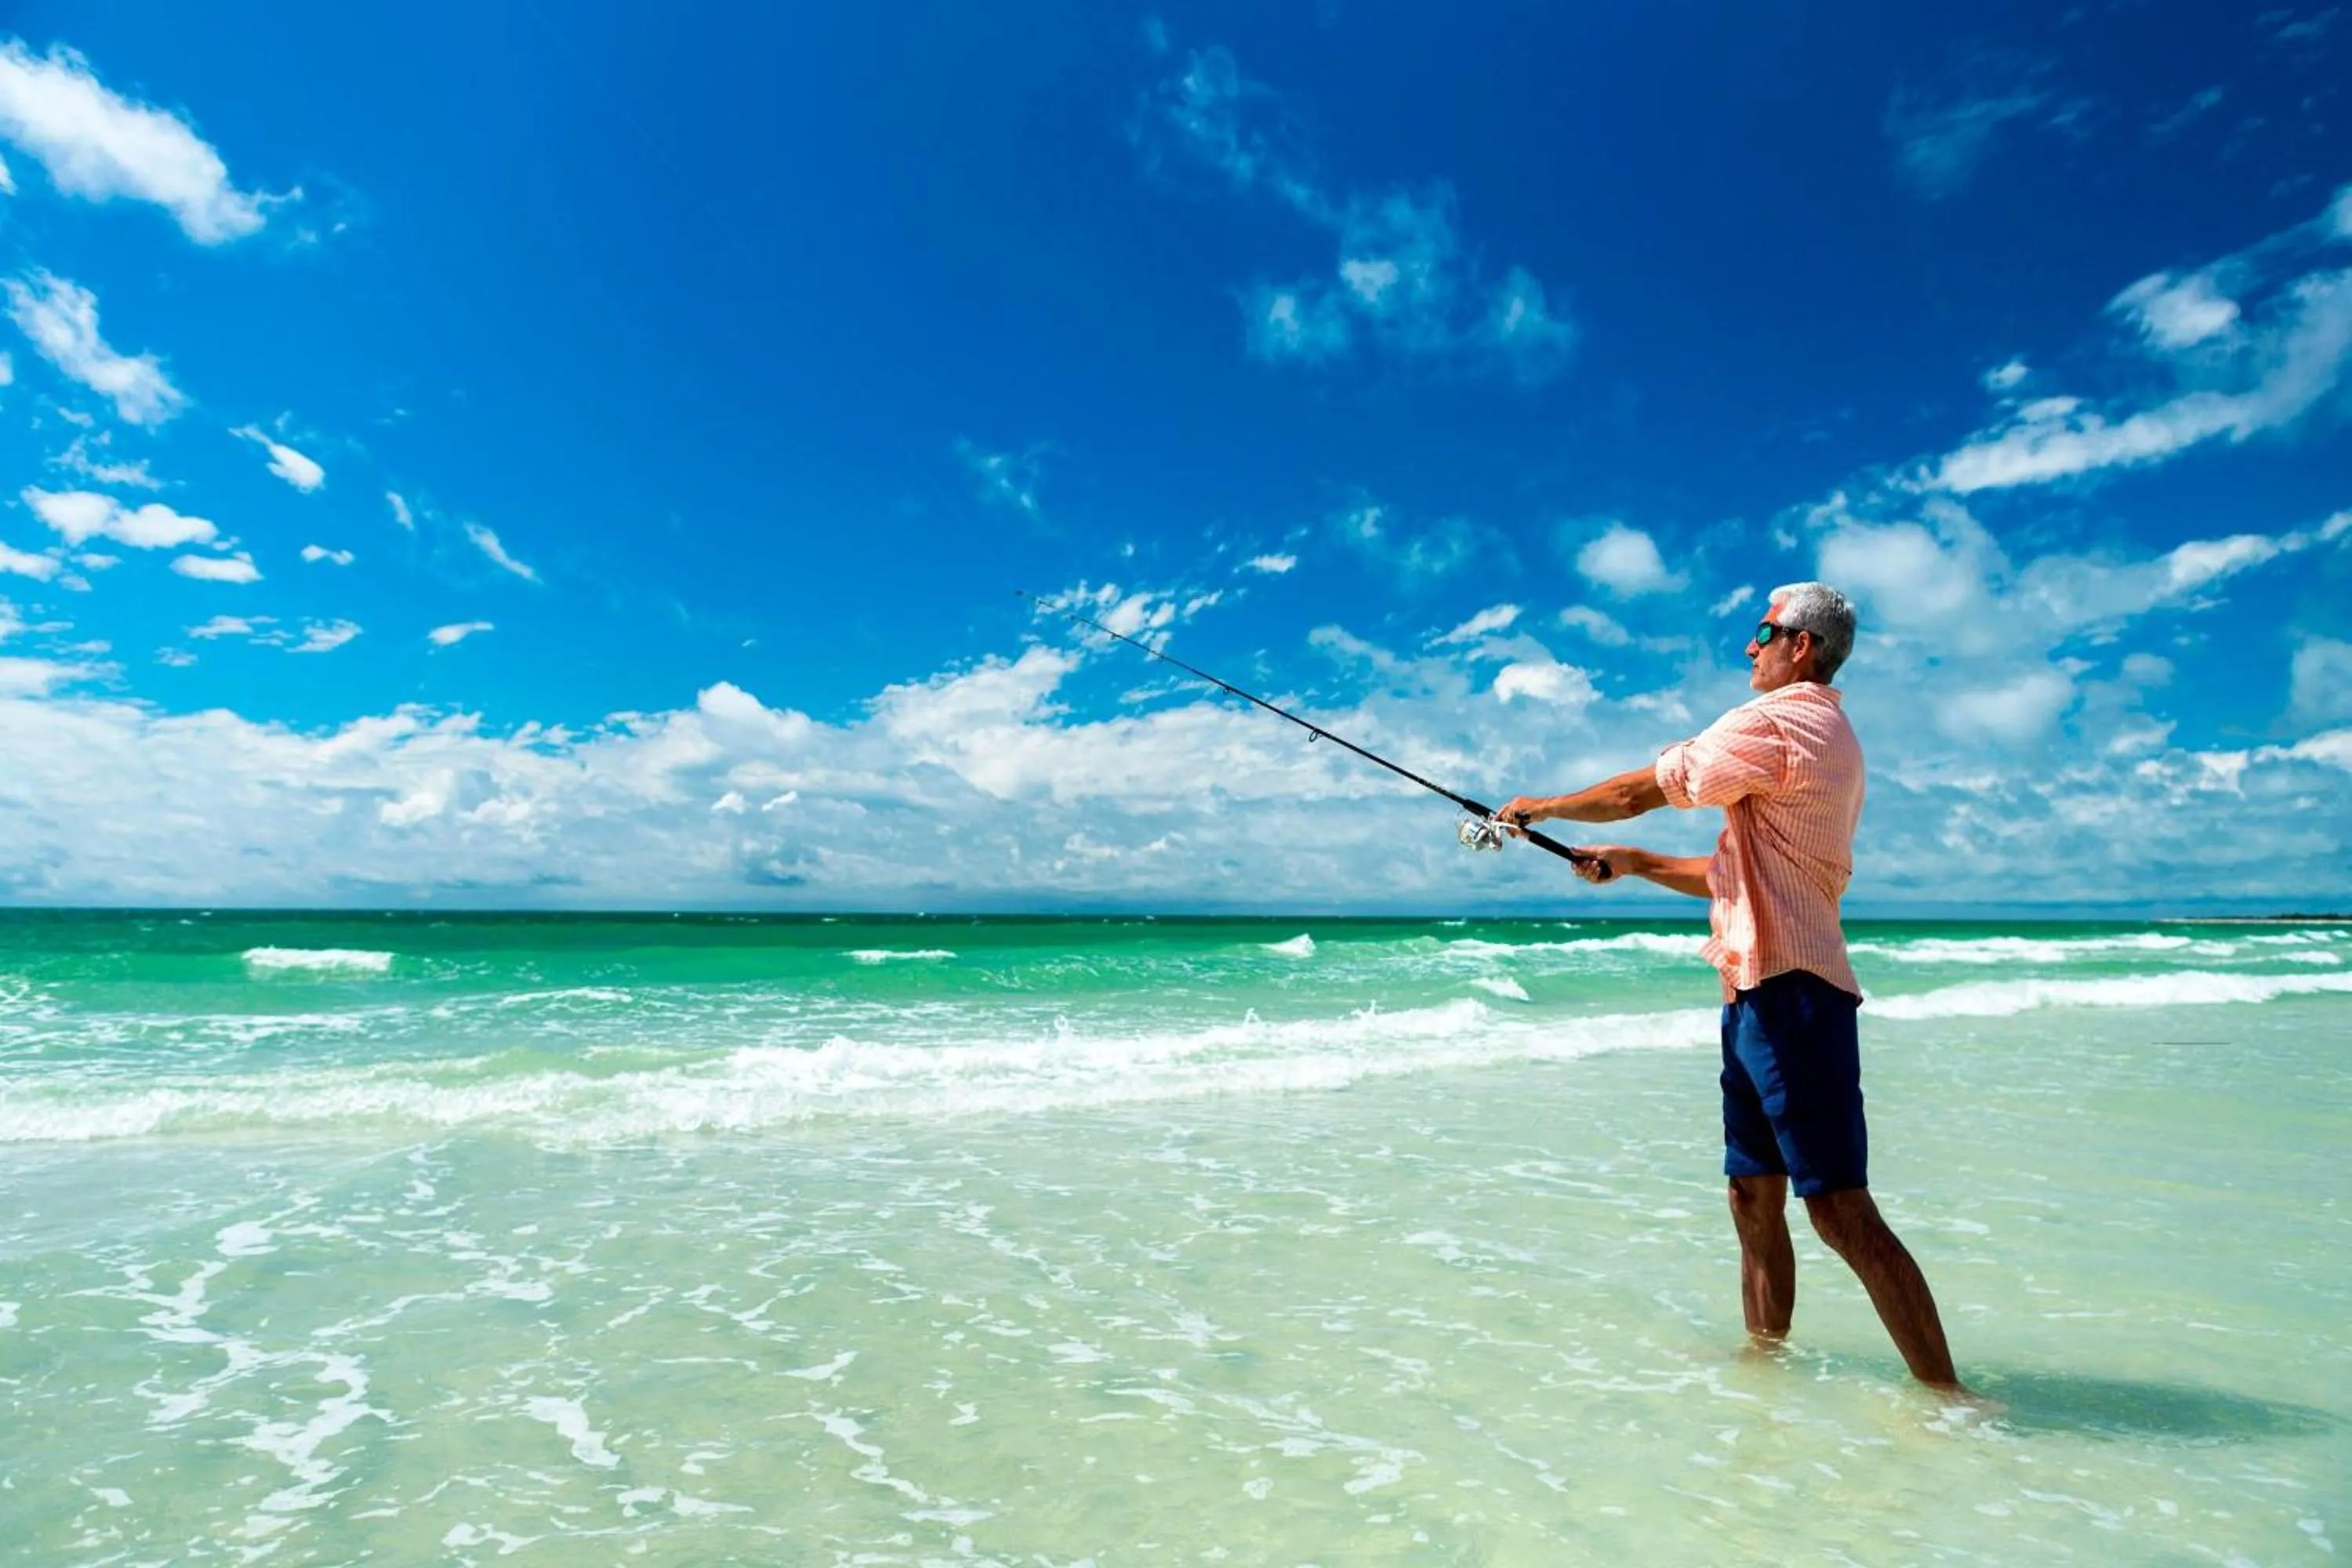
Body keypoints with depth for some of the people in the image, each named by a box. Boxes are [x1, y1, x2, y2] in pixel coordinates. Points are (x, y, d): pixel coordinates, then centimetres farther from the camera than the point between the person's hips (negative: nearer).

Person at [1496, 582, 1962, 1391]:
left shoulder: (1775, 721, -10)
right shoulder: (1830, 738, 22)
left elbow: (1638, 791, -6)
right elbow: (1740, 873, 25)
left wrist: (1542, 806, 9)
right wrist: (1634, 863, 22)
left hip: (1787, 991, -10)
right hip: (1763, 995, 10)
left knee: (1840, 1207, -8)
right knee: (1755, 1198, 15)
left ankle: (1948, 1399, -1)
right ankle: (1766, 1356, 25)